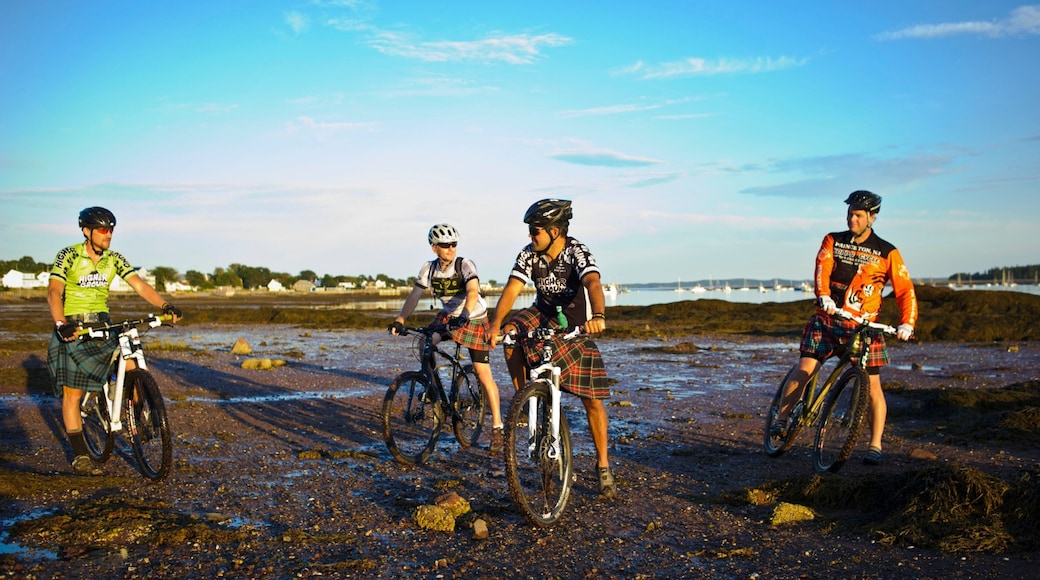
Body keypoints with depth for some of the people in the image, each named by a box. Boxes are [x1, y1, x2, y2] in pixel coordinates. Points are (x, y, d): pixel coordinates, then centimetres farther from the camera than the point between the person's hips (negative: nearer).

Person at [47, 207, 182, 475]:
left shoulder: (114, 259, 1)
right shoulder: (68, 256, -11)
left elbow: (139, 284, -9)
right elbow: (53, 292, -22)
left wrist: (165, 306, -25)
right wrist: (61, 324, -39)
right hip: (73, 330, -4)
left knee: (131, 365, -19)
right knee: (72, 393, -1)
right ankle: (79, 456, 9)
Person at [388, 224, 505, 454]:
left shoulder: (465, 265, -22)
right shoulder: (429, 269, -9)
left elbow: (472, 291, -38)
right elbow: (415, 296, -10)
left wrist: (465, 315, -55)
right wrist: (400, 320, -24)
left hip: (474, 319, -4)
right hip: (448, 316, 5)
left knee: (483, 374, -9)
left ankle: (497, 428, -1)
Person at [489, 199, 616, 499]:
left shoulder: (577, 252, -25)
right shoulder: (529, 254, -14)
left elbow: (593, 283, -43)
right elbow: (511, 289, -24)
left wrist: (598, 316, -63)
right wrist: (496, 323, -41)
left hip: (577, 327, -3)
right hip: (543, 317, 3)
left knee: (592, 399, -5)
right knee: (511, 334, -31)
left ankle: (603, 465, 11)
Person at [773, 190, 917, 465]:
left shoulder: (887, 253, 1)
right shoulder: (833, 241, 5)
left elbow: (905, 289, -3)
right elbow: (822, 268, -11)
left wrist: (907, 323, -18)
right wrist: (823, 296, -31)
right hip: (827, 318, 1)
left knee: (872, 385, -2)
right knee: (805, 368, -13)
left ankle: (875, 446, 7)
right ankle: (782, 419, 3)